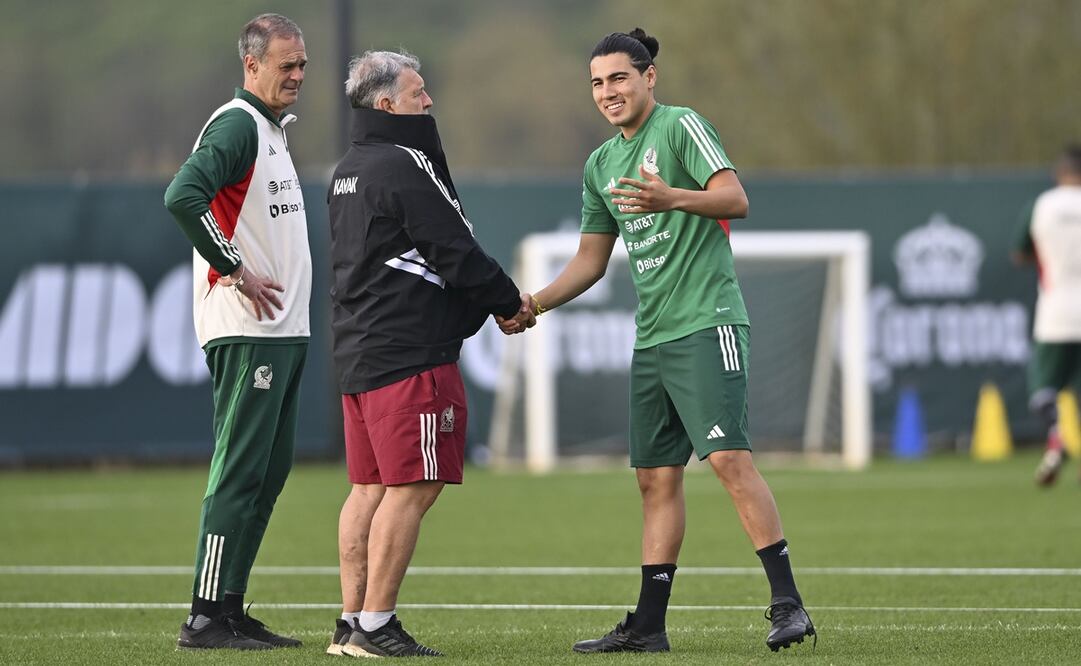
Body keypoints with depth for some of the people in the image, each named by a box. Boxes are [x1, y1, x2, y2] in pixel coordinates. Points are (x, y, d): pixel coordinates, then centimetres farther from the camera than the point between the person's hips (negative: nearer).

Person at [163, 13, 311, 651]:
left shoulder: (275, 130, 19)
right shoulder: (237, 125, -11)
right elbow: (183, 196, -26)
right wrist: (235, 270, -19)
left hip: (285, 330, 10)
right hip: (247, 333, -10)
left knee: (269, 472, 10)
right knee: (241, 471, -10)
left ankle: (230, 608, 13)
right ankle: (207, 616, -10)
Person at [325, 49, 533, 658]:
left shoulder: (348, 172, 18)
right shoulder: (404, 166, -13)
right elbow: (457, 253, -14)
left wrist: (488, 305, 16)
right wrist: (509, 302, 2)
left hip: (358, 351, 10)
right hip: (409, 354, -10)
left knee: (370, 487, 12)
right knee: (411, 489, -8)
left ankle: (352, 622, 13)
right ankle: (375, 627, -10)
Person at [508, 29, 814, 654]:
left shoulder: (682, 127, -5)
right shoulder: (601, 164, 18)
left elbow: (735, 198, -17)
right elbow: (592, 259, 25)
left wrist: (672, 197, -34)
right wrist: (532, 304, 12)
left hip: (707, 323, -8)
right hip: (651, 337, 8)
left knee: (729, 457, -17)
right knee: (657, 477, 8)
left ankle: (788, 603, -17)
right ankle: (648, 626, 10)